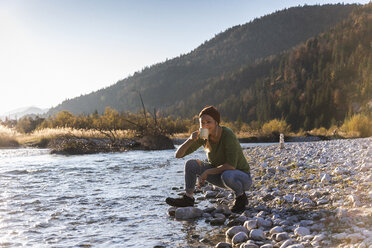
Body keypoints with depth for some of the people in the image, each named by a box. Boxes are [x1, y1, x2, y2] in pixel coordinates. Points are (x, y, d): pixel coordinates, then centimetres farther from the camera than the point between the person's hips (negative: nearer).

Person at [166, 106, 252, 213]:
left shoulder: (228, 135, -27)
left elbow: (231, 165, -32)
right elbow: (178, 155, -11)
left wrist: (207, 172, -26)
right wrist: (190, 139, -28)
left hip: (242, 178, -5)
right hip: (220, 174, 5)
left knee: (227, 175, -40)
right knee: (191, 164, -11)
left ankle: (241, 197, -9)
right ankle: (188, 198, 3)